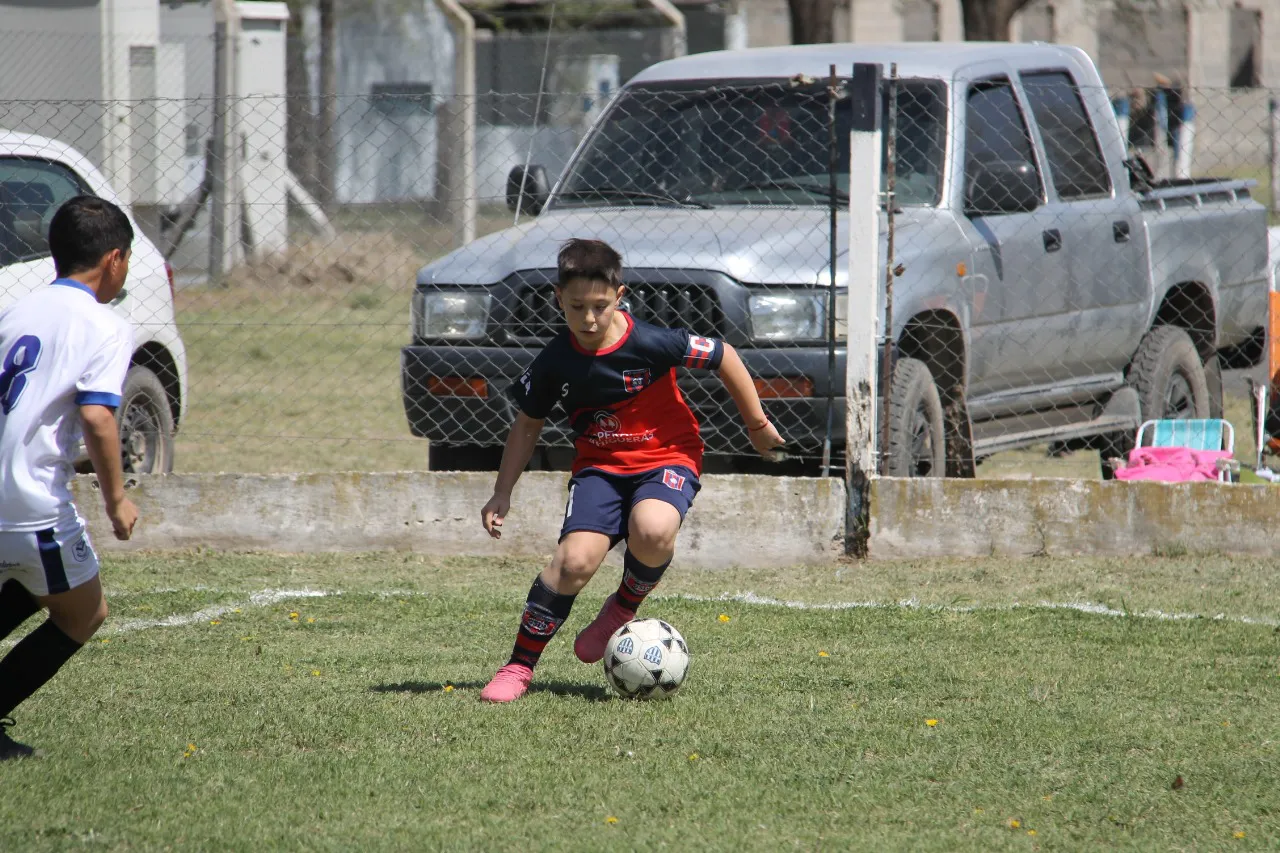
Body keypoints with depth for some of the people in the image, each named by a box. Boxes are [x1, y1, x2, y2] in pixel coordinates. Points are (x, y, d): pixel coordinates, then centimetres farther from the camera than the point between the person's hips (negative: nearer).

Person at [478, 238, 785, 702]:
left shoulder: (651, 344, -18)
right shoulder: (555, 362, -7)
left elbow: (723, 356, -4)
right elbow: (527, 423, 10)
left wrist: (757, 425, 7)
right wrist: (503, 493, 7)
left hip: (667, 458, -2)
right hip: (599, 467, 2)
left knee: (652, 531, -35)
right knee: (577, 558, -22)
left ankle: (622, 610, -3)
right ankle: (519, 667, -9)